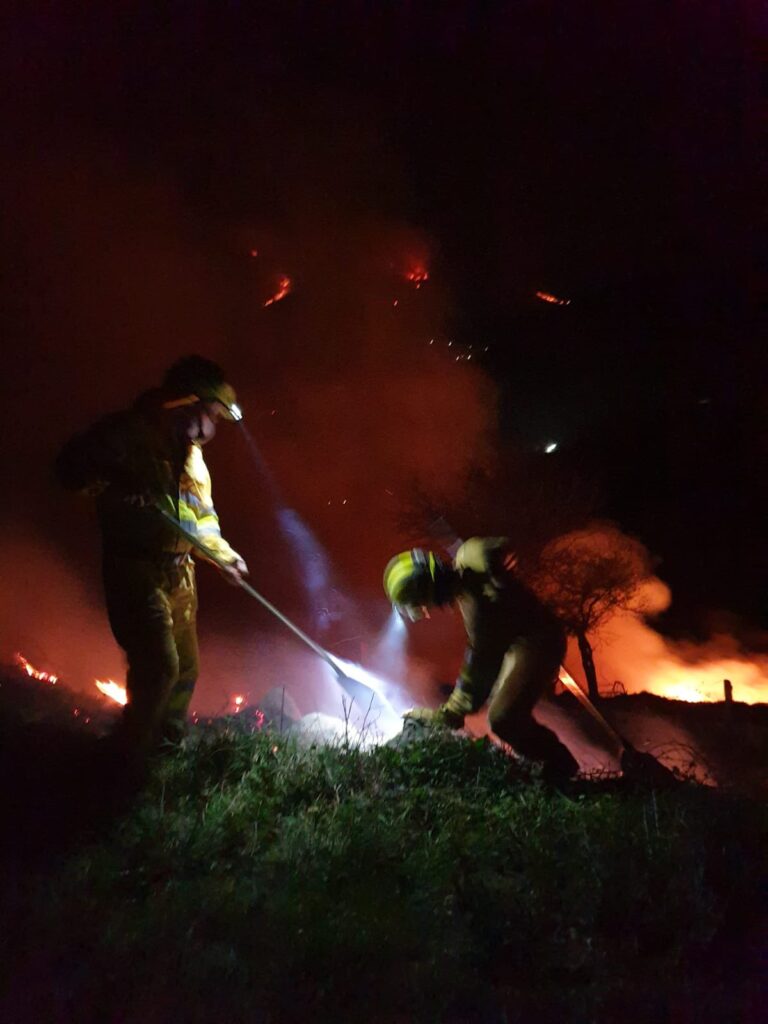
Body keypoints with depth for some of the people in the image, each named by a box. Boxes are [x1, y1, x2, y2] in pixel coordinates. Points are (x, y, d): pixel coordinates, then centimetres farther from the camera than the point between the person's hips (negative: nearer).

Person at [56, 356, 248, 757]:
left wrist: (222, 554, 8)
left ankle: (168, 745, 32)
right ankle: (130, 754, 5)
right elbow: (72, 467, -17)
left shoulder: (190, 452, 14)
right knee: (160, 666, -14)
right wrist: (121, 492, -29)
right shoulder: (127, 433, -11)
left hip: (179, 573, 8)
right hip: (135, 570, -8)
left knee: (185, 668, 14)